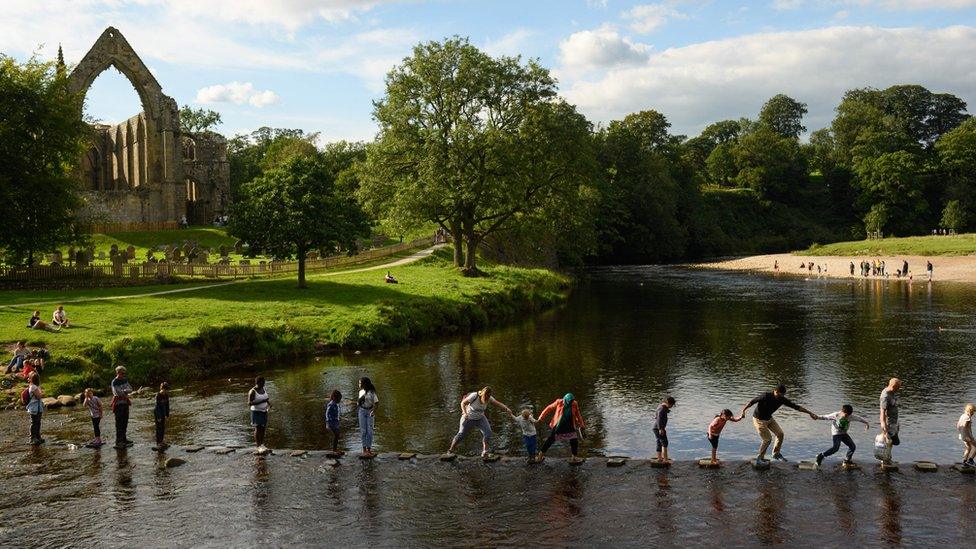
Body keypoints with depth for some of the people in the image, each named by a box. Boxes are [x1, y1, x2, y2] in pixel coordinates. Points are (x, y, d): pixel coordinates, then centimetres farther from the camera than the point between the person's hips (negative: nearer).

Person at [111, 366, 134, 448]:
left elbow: (130, 389, 4)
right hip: (118, 404, -7)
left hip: (125, 403, 7)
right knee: (119, 422, -7)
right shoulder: (114, 382, -12)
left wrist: (124, 391, -15)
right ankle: (118, 441, -5)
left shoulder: (125, 380, 10)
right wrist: (126, 395, -11)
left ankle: (123, 438, 22)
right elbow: (117, 393, -20)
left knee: (125, 421, 12)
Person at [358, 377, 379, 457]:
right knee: (363, 431, 1)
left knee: (369, 431, -1)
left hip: (370, 411, -4)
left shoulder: (371, 392, -9)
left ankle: (369, 449, 5)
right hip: (362, 411, 4)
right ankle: (364, 449, 5)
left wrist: (374, 410, -24)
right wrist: (358, 401, -7)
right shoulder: (361, 392, 7)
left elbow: (377, 403, -10)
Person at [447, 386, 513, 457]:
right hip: (469, 418, -4)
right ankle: (451, 450, 14)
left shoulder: (489, 399, -14)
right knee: (461, 434, -4)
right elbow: (463, 403, -16)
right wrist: (464, 413, -31)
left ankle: (484, 451, -13)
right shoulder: (474, 396, -27)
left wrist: (507, 409, -35)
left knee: (488, 432, -17)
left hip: (480, 418, 4)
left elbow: (498, 404, -18)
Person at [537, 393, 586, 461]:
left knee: (574, 441, -2)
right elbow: (549, 408, -3)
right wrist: (541, 417, -3)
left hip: (569, 427, 2)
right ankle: (541, 454, 16)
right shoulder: (559, 402, -12)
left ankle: (574, 457, 13)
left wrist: (582, 425, 12)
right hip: (558, 426, -2)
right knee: (551, 439, 4)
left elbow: (578, 415, 7)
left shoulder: (574, 405, -6)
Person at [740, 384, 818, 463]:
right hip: (759, 420, -7)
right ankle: (760, 458, 4)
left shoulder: (782, 399, -12)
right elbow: (752, 401, -23)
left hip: (769, 419, 7)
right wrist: (743, 411, -31)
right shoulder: (766, 396, -28)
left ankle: (776, 454, 24)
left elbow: (796, 407, -6)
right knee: (767, 439, -12)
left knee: (780, 433, 3)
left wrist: (810, 413, -5)